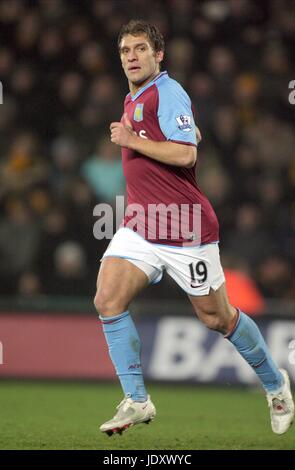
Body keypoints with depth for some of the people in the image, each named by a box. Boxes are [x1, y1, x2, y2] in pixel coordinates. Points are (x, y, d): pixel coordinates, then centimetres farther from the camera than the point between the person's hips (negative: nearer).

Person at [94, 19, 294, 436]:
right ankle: (136, 401, -6)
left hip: (185, 230, -8)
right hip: (140, 226, 8)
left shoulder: (168, 93, -13)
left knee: (216, 317, 5)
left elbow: (185, 153, -25)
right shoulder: (133, 100, 15)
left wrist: (132, 140, -19)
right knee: (108, 300, -12)